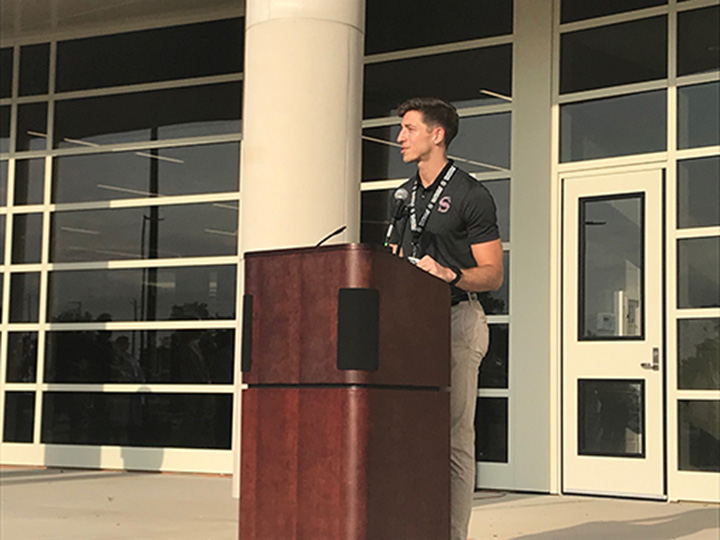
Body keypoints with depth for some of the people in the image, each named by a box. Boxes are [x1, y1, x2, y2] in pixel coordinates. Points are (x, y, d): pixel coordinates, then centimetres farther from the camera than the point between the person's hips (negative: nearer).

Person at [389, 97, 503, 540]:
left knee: (455, 436, -6)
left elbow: (493, 274, -6)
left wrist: (450, 275, -23)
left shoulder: (471, 195, -3)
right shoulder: (404, 196, 19)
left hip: (457, 320, -7)